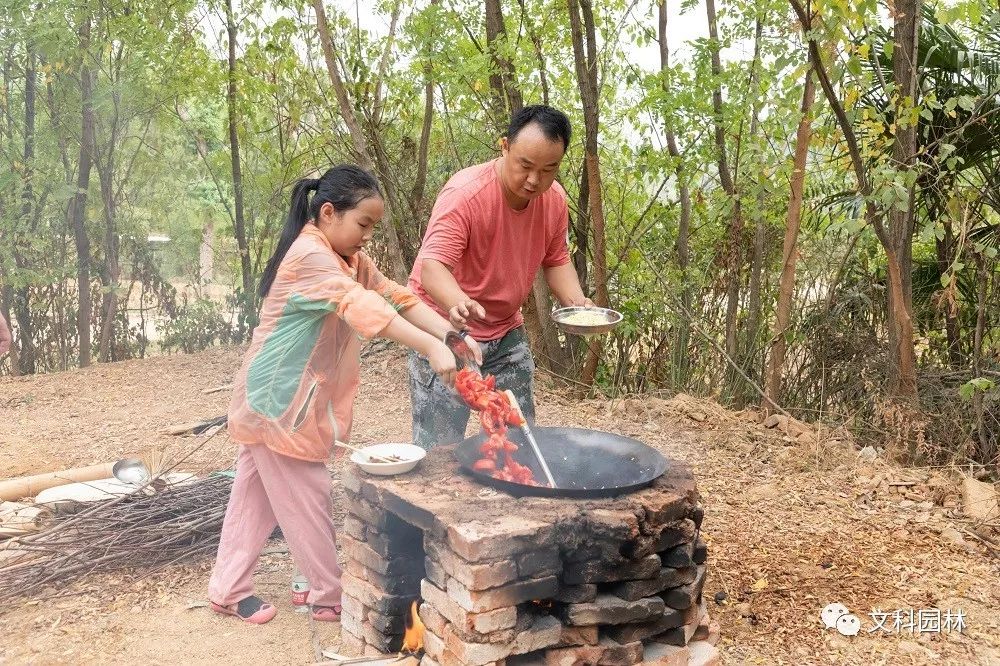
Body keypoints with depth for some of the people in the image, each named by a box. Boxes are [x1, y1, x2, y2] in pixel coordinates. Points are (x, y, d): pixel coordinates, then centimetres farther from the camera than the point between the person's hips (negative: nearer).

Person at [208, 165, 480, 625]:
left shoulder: (349, 259, 8)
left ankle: (228, 591, 26)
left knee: (255, 497, 15)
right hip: (278, 401, -10)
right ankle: (332, 597, 15)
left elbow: (396, 297, -1)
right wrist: (431, 348, -43)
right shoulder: (310, 256, -22)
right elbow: (363, 308, -36)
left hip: (288, 399, 10)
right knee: (307, 501, 2)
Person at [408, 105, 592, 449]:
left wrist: (576, 301, -12)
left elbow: (556, 260, 8)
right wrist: (458, 303, -52)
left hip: (506, 332, 6)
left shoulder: (554, 200, -5)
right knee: (439, 448, -5)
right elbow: (432, 265, -32)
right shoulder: (465, 193, -24)